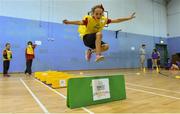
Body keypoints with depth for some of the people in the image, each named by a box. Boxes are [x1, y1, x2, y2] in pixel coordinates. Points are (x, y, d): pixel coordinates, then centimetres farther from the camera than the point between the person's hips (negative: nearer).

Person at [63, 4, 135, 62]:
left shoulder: (104, 20, -4)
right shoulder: (89, 19, -19)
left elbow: (116, 20, -1)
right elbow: (80, 22, -36)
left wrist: (129, 18, -1)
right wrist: (68, 22, -54)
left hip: (95, 40, 6)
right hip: (86, 38, -6)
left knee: (106, 46, -20)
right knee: (99, 34, -35)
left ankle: (90, 51, 3)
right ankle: (98, 55, -35)